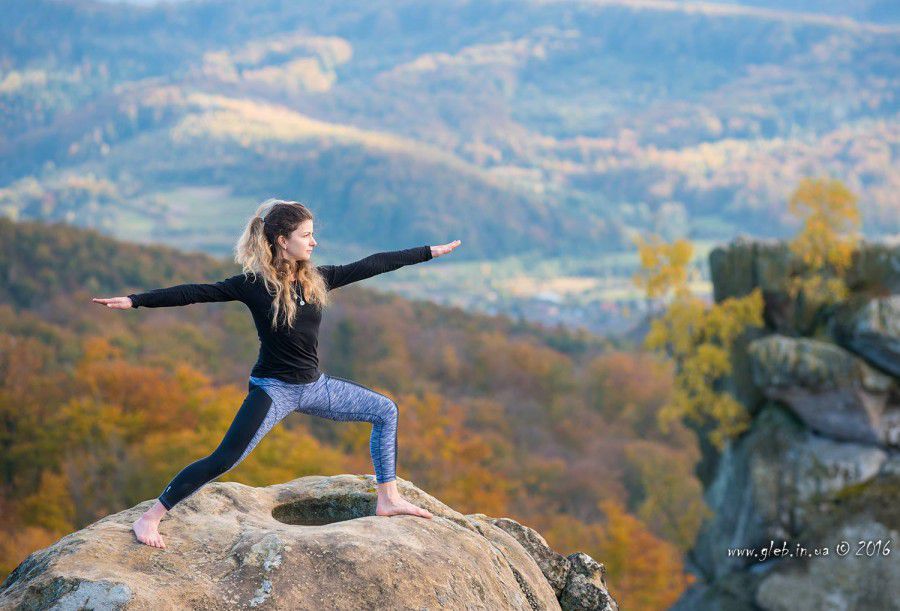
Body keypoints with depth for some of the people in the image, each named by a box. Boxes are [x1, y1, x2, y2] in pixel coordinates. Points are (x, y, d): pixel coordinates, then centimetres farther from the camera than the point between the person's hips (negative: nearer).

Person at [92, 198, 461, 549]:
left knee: (386, 411, 11)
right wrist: (134, 301, -22)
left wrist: (430, 252, 13)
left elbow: (370, 265, 7)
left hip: (314, 386, 7)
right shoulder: (255, 284, -13)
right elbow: (196, 293, -16)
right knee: (224, 460, -17)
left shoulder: (316, 279, 2)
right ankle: (149, 519, -11)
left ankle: (388, 500, 18)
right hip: (273, 388, -7)